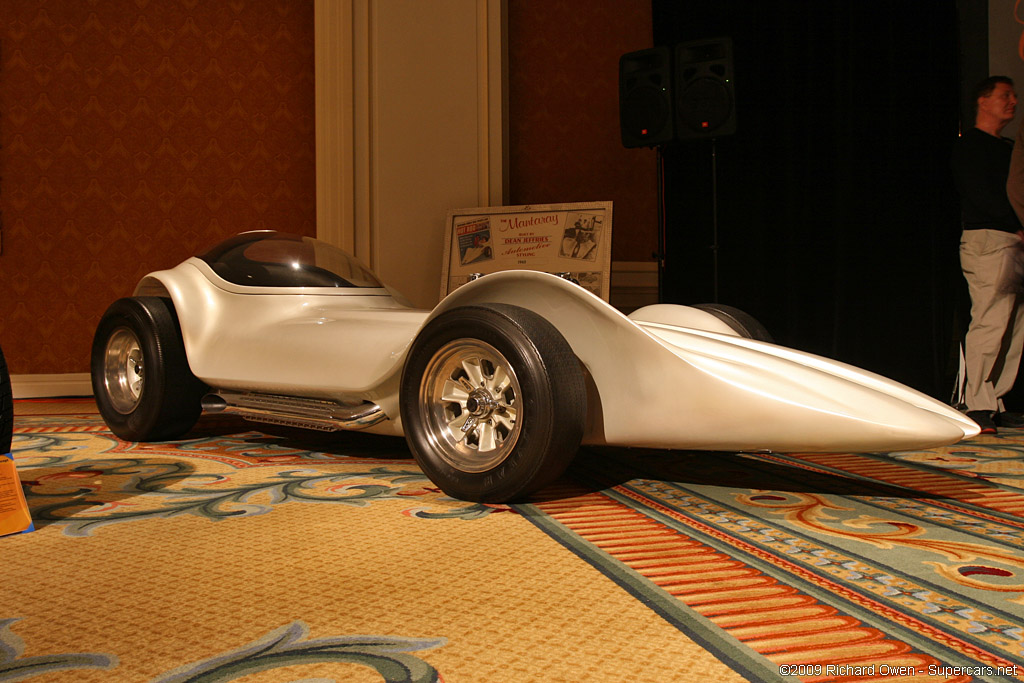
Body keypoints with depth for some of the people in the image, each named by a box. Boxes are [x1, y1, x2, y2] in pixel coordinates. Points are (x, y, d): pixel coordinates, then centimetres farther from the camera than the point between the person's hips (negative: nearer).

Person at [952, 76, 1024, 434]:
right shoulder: (969, 145, 1)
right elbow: (980, 195, -11)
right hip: (986, 239, -8)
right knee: (990, 323, -12)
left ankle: (995, 405, 7)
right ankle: (978, 407, -9)